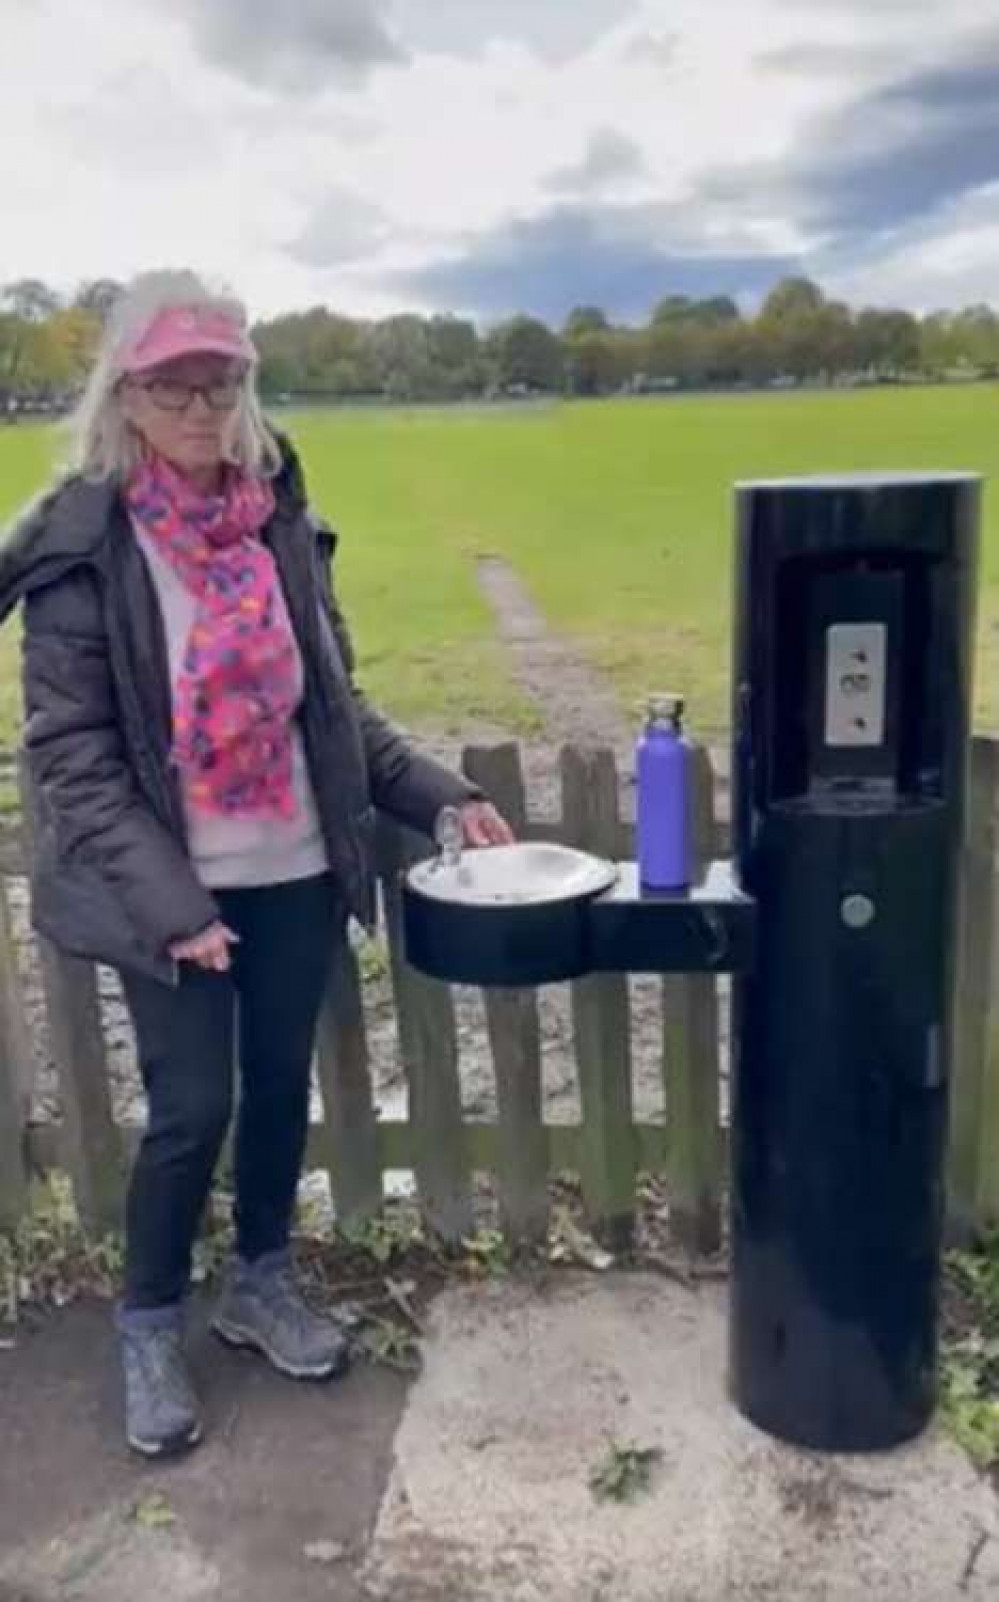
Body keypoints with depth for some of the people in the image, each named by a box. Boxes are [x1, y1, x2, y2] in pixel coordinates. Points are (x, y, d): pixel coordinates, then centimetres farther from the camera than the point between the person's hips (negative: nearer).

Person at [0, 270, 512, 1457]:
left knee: (281, 1086, 15)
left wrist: (437, 793, 0)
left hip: (295, 872, 4)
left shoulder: (280, 519, 3)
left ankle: (261, 1285, 39)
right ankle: (150, 1328, 29)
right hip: (174, 890, -4)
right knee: (192, 1106, 2)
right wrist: (161, 899, -20)